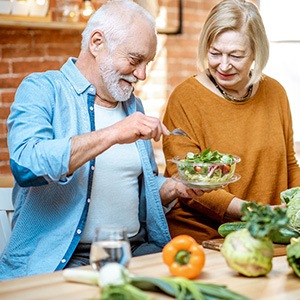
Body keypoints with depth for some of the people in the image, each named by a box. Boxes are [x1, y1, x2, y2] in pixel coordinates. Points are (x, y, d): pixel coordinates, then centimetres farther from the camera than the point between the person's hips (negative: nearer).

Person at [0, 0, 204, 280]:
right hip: (61, 259, -6)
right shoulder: (42, 89, -4)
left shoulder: (133, 105, 17)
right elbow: (26, 164, -23)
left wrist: (176, 186, 3)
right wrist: (112, 135, -27)